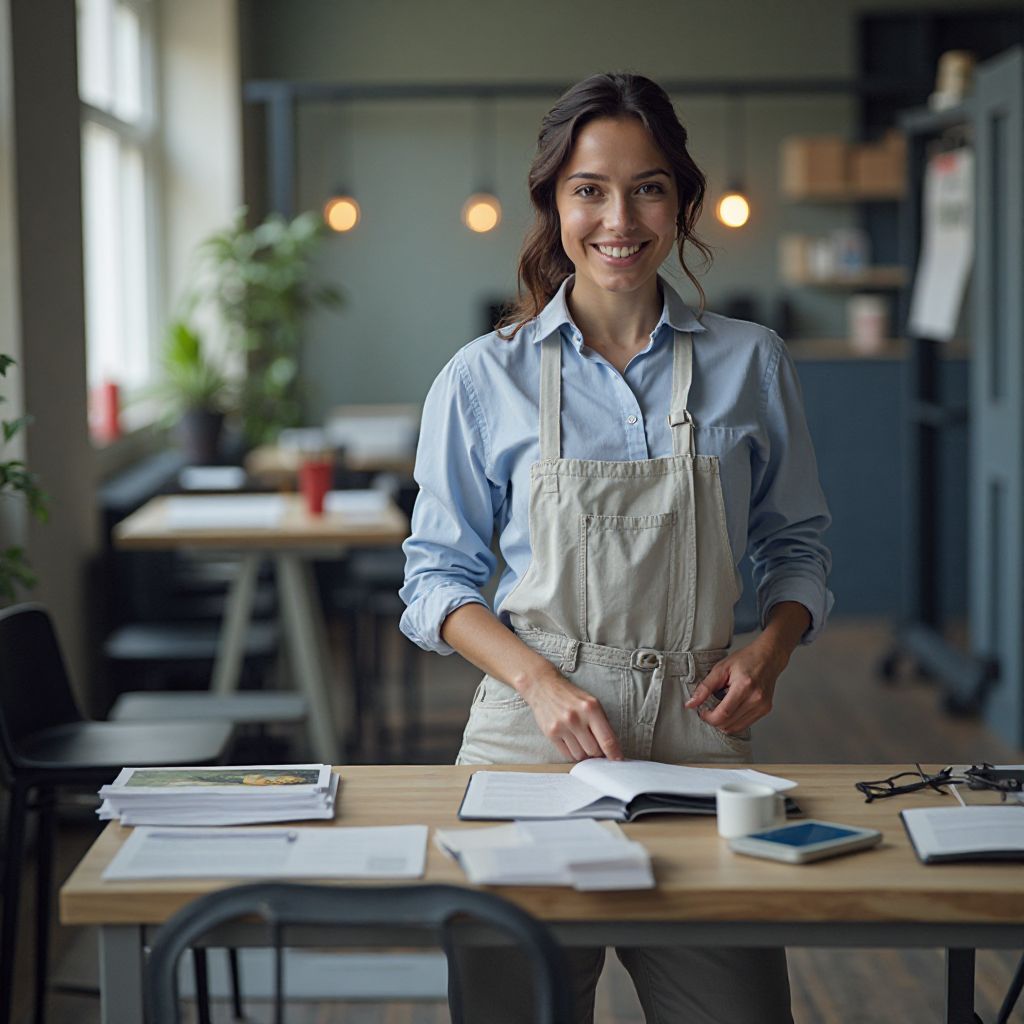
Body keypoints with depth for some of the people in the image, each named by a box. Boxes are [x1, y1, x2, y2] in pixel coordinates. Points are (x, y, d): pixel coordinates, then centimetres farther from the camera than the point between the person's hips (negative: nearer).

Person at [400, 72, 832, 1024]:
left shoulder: (750, 365, 5)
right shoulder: (483, 381, 2)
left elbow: (798, 546, 14)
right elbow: (438, 579, 5)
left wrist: (768, 650, -6)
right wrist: (540, 679, -12)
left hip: (695, 731, 1)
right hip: (531, 735, 0)